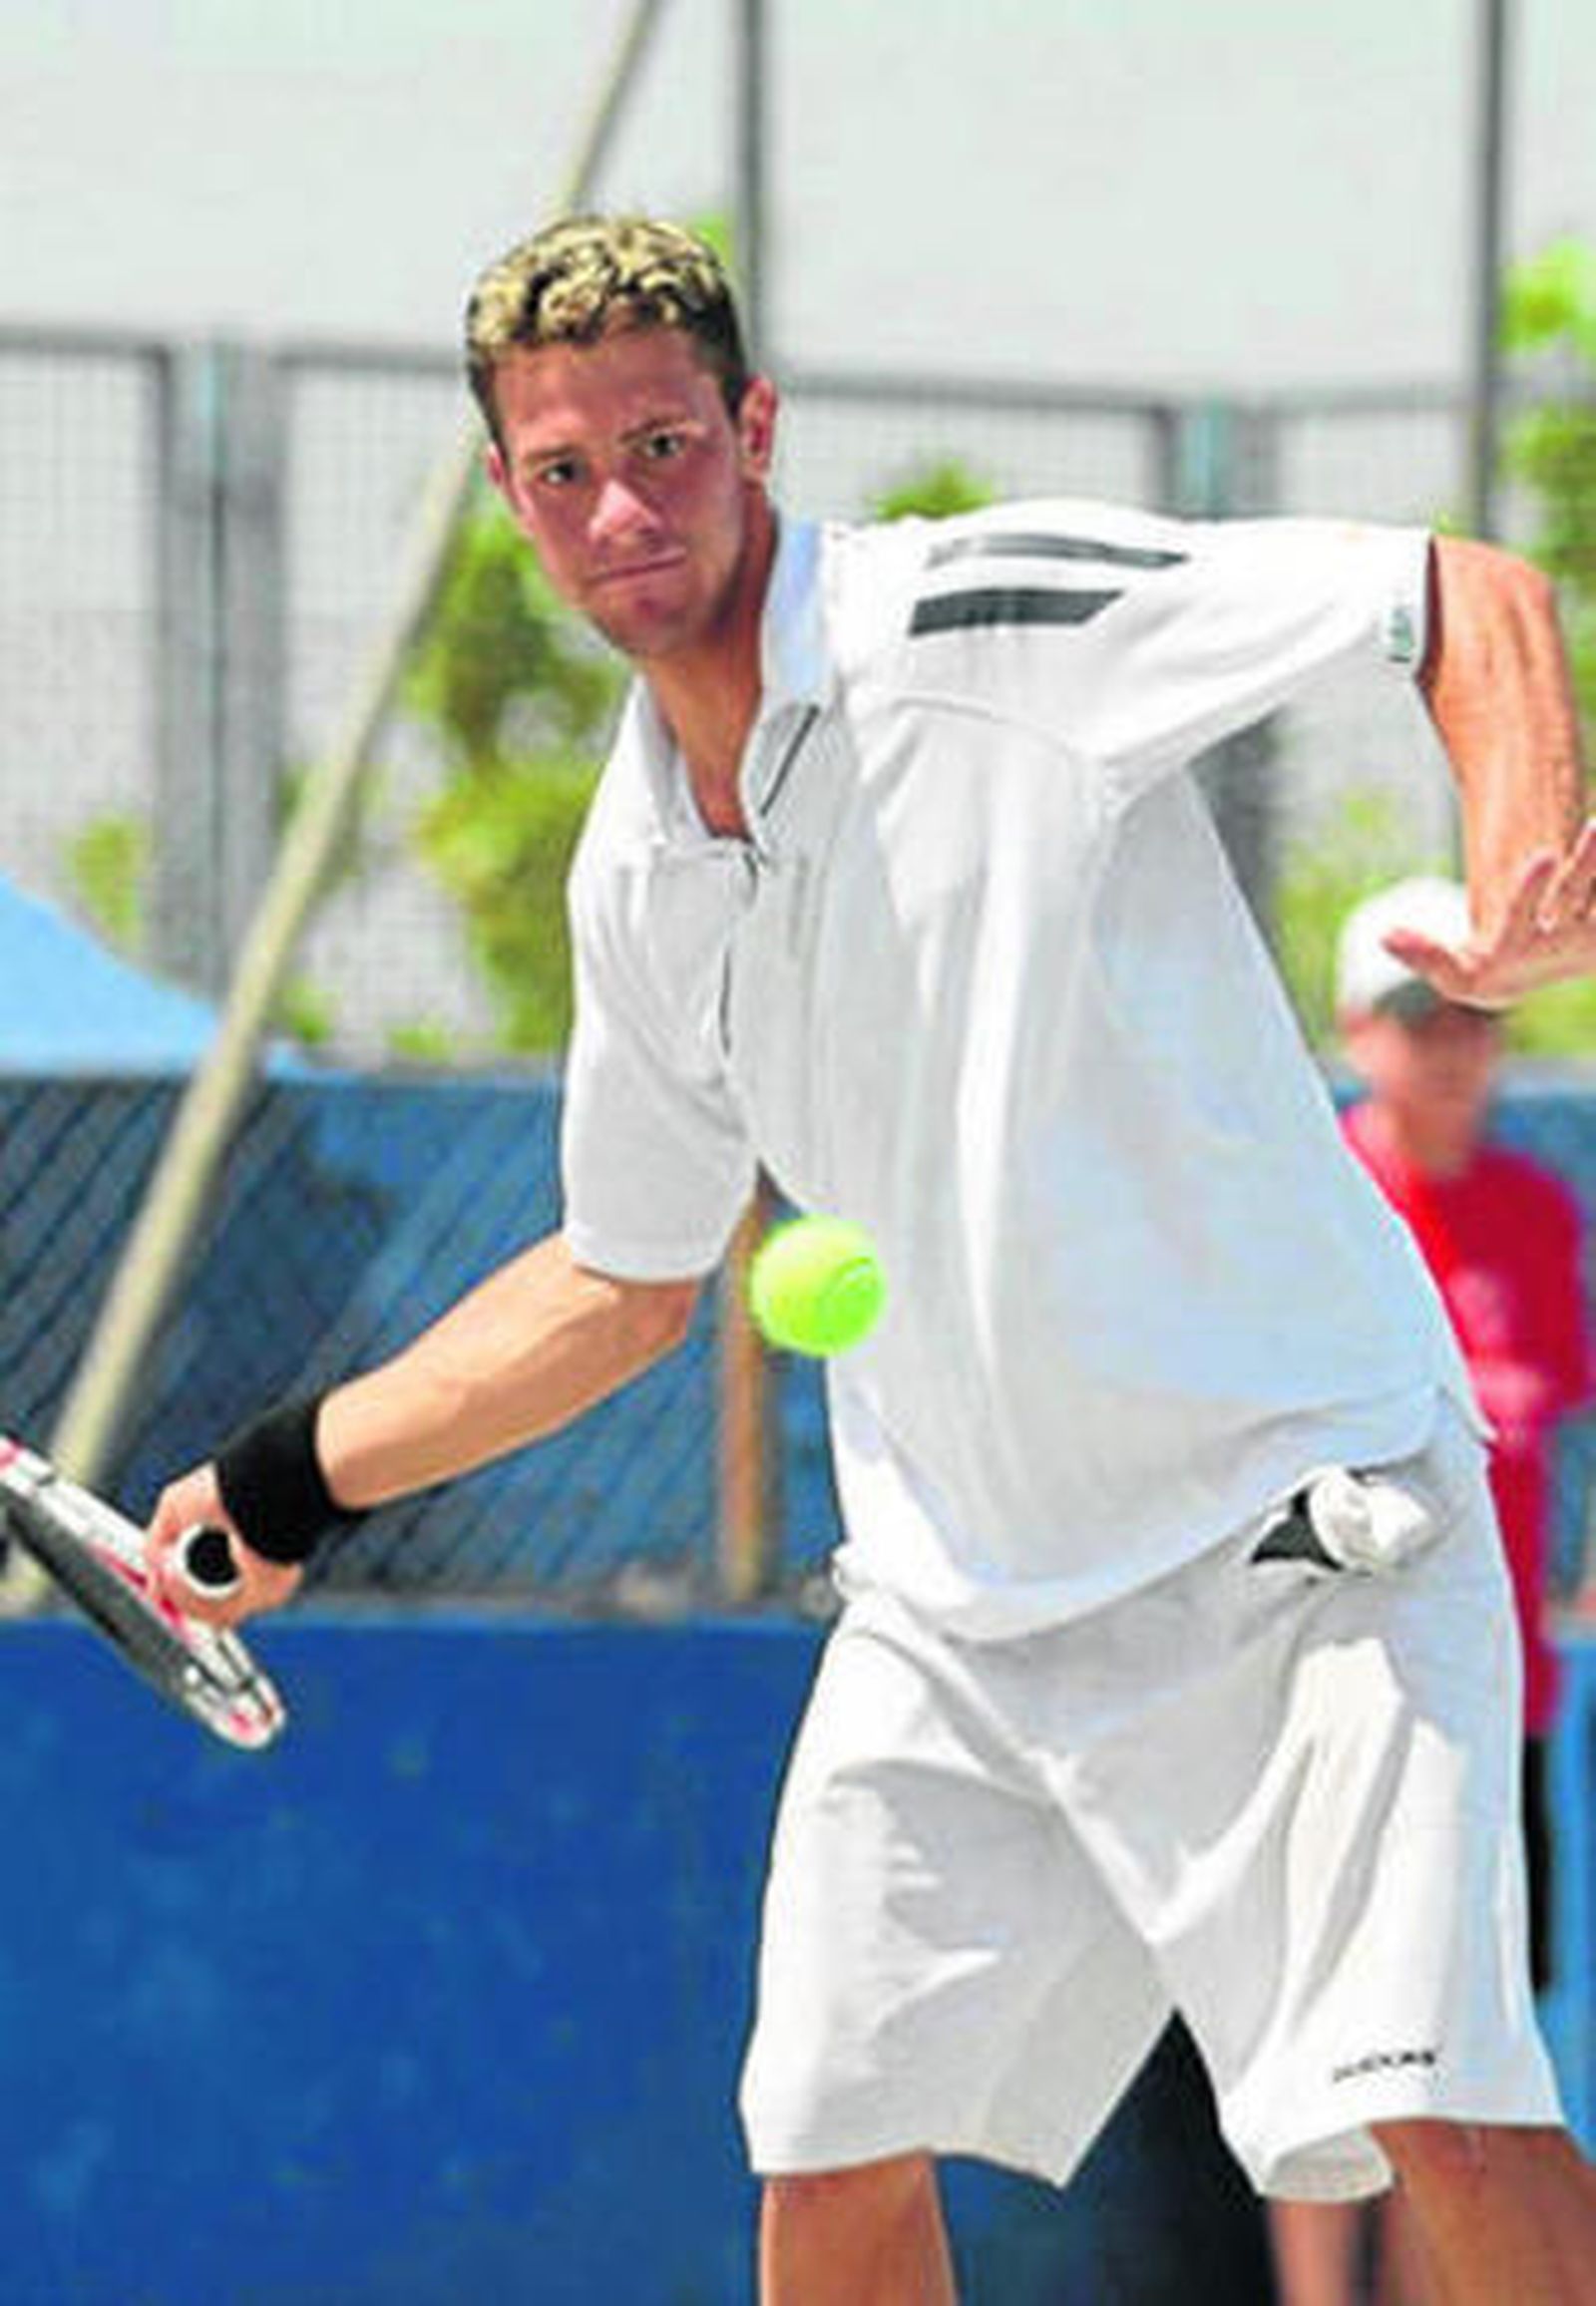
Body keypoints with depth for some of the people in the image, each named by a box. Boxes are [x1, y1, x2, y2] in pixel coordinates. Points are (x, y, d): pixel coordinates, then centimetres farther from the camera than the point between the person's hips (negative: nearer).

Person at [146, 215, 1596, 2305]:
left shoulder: (992, 620, -14)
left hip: (1301, 1516, -7)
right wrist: (295, 1480, 21)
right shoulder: (638, 878, 8)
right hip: (958, 1588, 7)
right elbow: (629, 1274, 23)